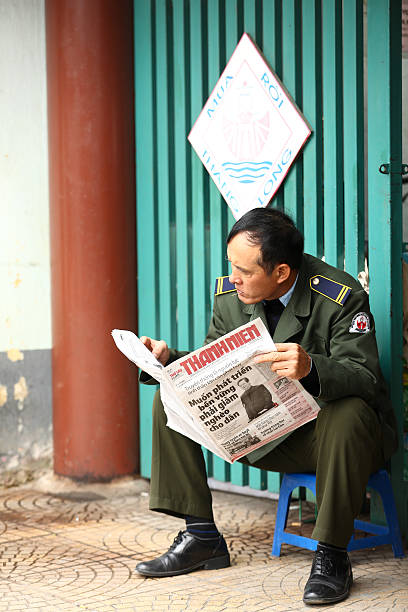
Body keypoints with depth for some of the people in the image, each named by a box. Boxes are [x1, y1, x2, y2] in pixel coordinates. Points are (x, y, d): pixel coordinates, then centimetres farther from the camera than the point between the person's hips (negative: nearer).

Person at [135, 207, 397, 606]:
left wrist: (311, 368, -48)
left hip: (324, 432, -6)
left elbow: (365, 378, -28)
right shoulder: (229, 295, -3)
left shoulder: (342, 298, -20)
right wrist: (169, 359, -13)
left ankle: (331, 556, -24)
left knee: (346, 415, -40)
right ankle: (201, 537, -2)